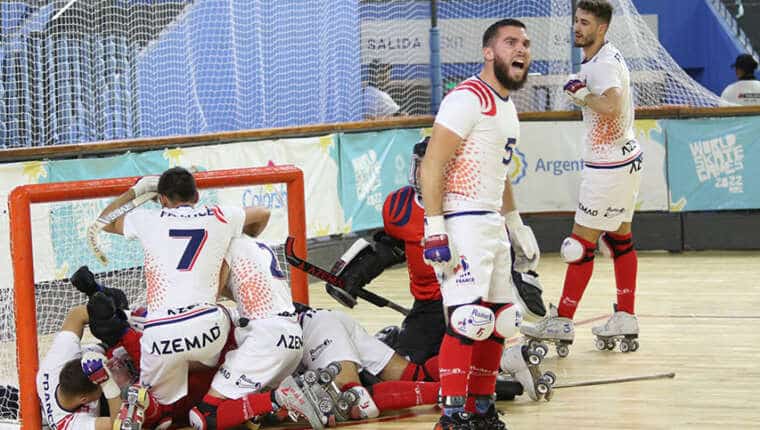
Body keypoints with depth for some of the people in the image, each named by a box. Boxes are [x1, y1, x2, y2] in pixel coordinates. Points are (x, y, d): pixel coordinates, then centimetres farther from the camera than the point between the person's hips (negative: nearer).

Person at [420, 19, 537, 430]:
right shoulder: (468, 99, -13)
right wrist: (434, 230, -23)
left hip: (492, 226, 10)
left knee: (499, 322, 12)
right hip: (462, 225, -10)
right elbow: (431, 165, -18)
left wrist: (515, 224, 29)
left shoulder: (507, 108, 17)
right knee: (468, 320, -16)